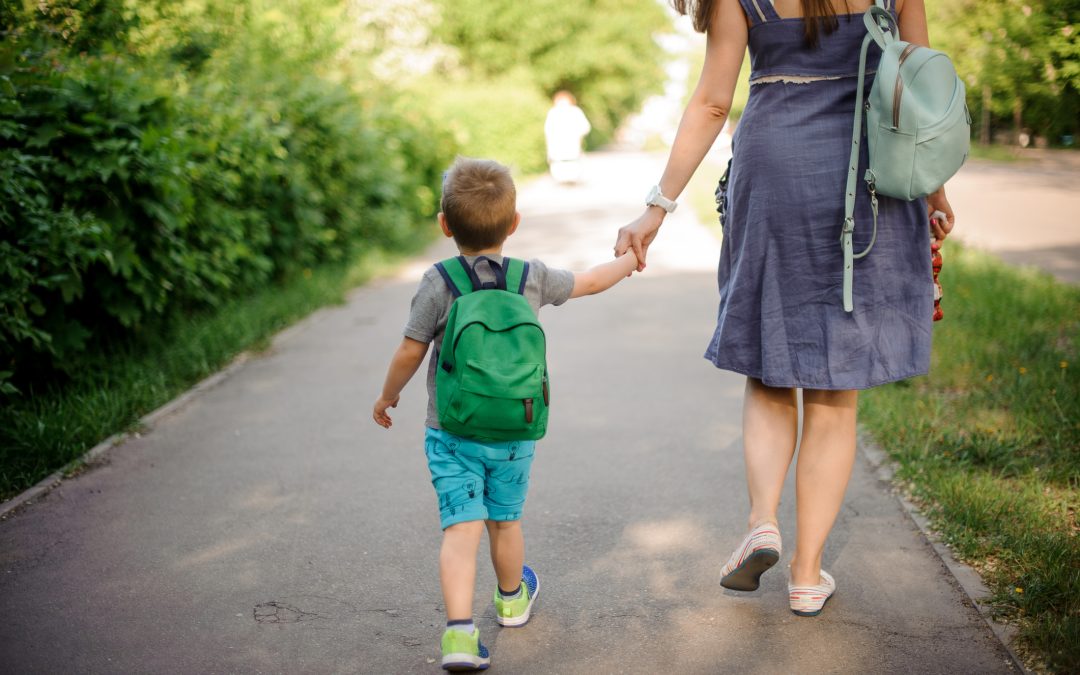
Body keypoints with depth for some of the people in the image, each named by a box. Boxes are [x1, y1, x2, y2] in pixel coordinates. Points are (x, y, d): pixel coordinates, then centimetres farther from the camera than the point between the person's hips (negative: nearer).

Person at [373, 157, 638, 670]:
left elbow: (409, 354, -7)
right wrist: (629, 259, 34)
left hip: (452, 433, -2)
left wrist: (387, 396, 12)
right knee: (505, 521, 20)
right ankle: (512, 598, 44)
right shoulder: (533, 278, -2)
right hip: (514, 434, 3)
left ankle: (460, 631, -18)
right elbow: (589, 282, 14)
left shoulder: (437, 285, -11)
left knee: (461, 528, -5)